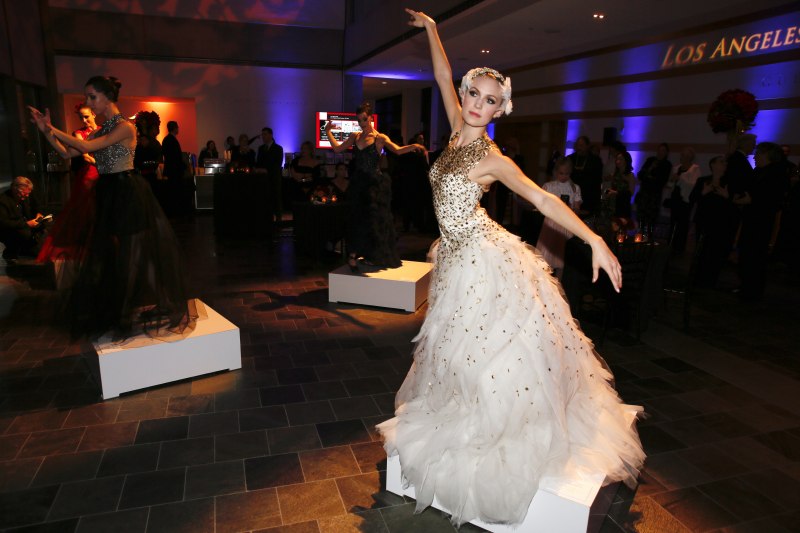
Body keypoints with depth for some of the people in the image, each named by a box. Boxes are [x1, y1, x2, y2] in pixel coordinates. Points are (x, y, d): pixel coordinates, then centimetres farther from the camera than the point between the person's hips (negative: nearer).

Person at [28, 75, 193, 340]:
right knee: (107, 254, 13)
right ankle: (111, 314, 27)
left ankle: (134, 313, 16)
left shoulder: (125, 127, -11)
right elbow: (68, 153, 11)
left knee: (131, 253, 1)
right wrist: (46, 131, 0)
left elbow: (86, 146, -18)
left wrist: (53, 128, -9)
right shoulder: (101, 130, 12)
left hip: (127, 195, -8)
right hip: (108, 195, 8)